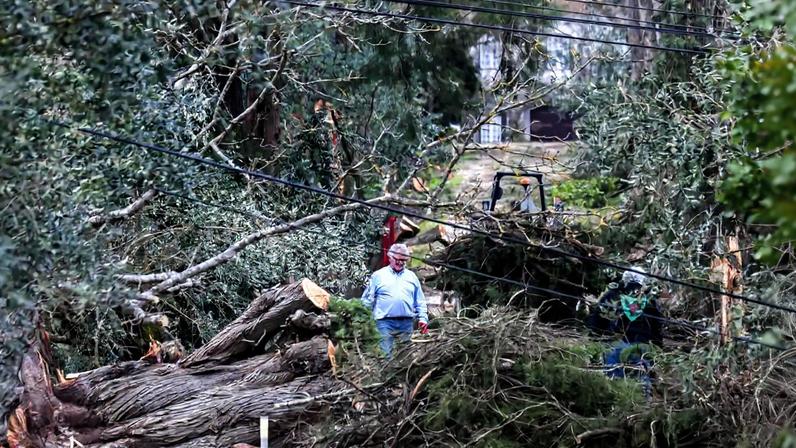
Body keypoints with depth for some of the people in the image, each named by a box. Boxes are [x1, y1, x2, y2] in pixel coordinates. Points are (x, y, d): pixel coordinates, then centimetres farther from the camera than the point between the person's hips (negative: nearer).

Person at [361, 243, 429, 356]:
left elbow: (420, 301, 17)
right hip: (385, 323, -3)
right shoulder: (378, 276, 7)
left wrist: (423, 318, 5)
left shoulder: (412, 277, 16)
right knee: (385, 355, -10)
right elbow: (367, 300, 6)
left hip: (407, 324, 3)